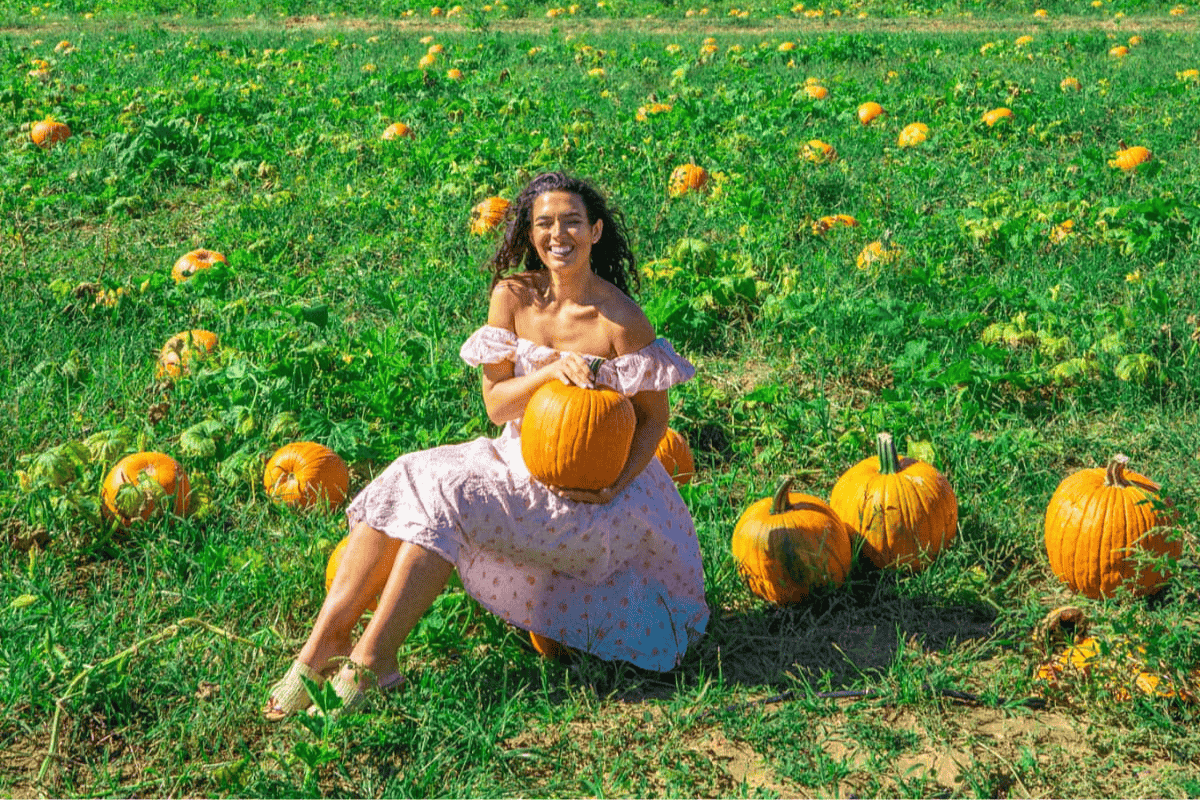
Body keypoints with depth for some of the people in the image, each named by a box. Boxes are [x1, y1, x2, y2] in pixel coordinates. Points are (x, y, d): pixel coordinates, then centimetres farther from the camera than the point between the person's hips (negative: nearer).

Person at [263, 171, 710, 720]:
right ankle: (324, 639, -23)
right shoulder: (512, 296, 0)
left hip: (589, 487, -5)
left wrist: (616, 484, -21)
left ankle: (371, 659, -24)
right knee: (404, 481, -19)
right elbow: (496, 403, -3)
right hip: (520, 460, 5)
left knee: (443, 496, -27)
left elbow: (654, 415, -6)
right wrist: (549, 369, -23)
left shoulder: (619, 320, -14)